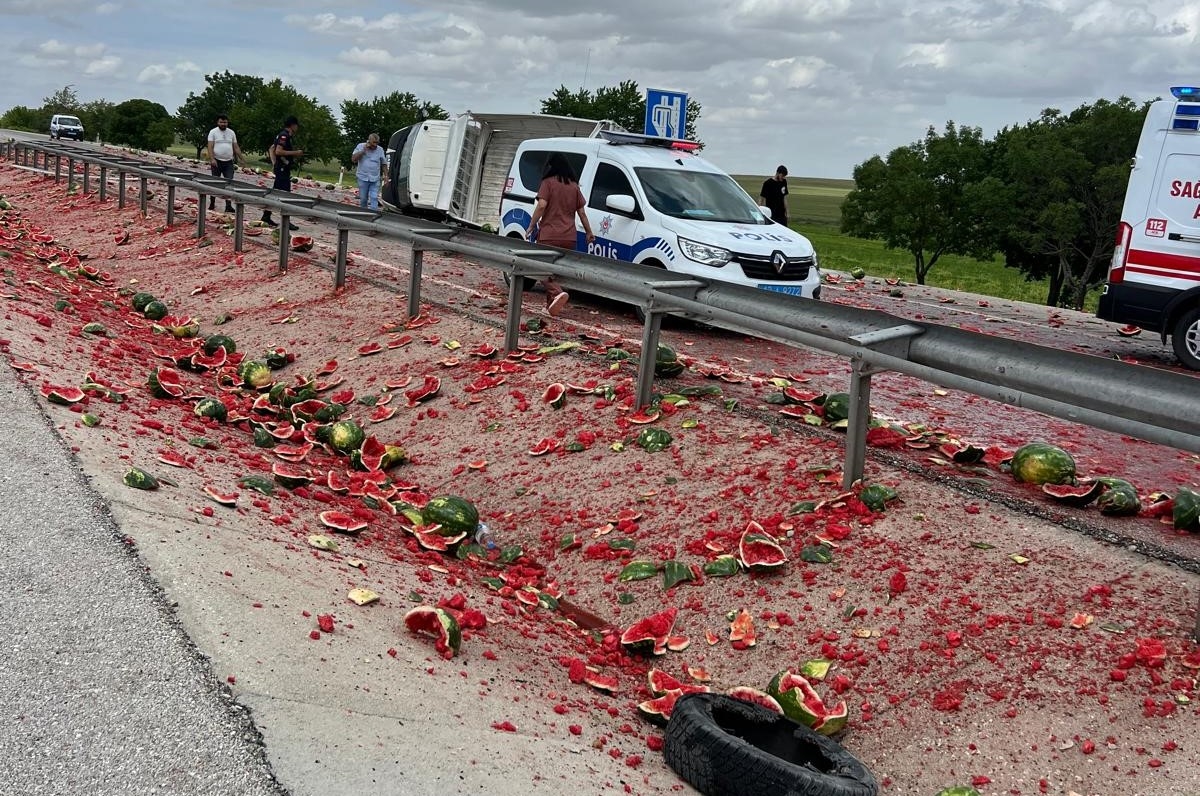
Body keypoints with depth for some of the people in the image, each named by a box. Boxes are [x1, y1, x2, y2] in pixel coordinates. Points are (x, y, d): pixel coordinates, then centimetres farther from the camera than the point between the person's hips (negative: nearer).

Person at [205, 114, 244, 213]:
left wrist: (241, 158, 7)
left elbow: (236, 147, 15)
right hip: (217, 162, -3)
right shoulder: (213, 132, -1)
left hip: (229, 162, 3)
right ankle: (212, 204, 18)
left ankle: (228, 206, -9)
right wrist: (212, 159, -21)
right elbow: (210, 147, -9)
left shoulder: (231, 133, 11)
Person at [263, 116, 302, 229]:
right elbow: (278, 151, -24)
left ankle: (266, 216, 20)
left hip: (280, 168, 10)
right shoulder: (284, 135, -15)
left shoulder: (282, 135, 17)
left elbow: (272, 149, 23)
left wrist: (274, 163, 17)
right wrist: (295, 153, -18)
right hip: (283, 168, -10)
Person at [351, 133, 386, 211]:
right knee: (363, 199, 8)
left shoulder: (380, 150, 4)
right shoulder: (360, 146, 0)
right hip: (363, 178, 0)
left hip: (375, 179, 0)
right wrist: (363, 150, -15)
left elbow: (383, 164, 10)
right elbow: (353, 159, -9)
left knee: (374, 198, -9)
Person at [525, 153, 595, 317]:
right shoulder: (574, 186, 10)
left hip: (548, 236, -5)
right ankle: (551, 306, 17)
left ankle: (558, 293, -25)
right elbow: (581, 212, 12)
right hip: (569, 238, 5)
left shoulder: (548, 183, -3)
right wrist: (589, 232, 22)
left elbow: (541, 205, -13)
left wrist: (531, 227, -5)